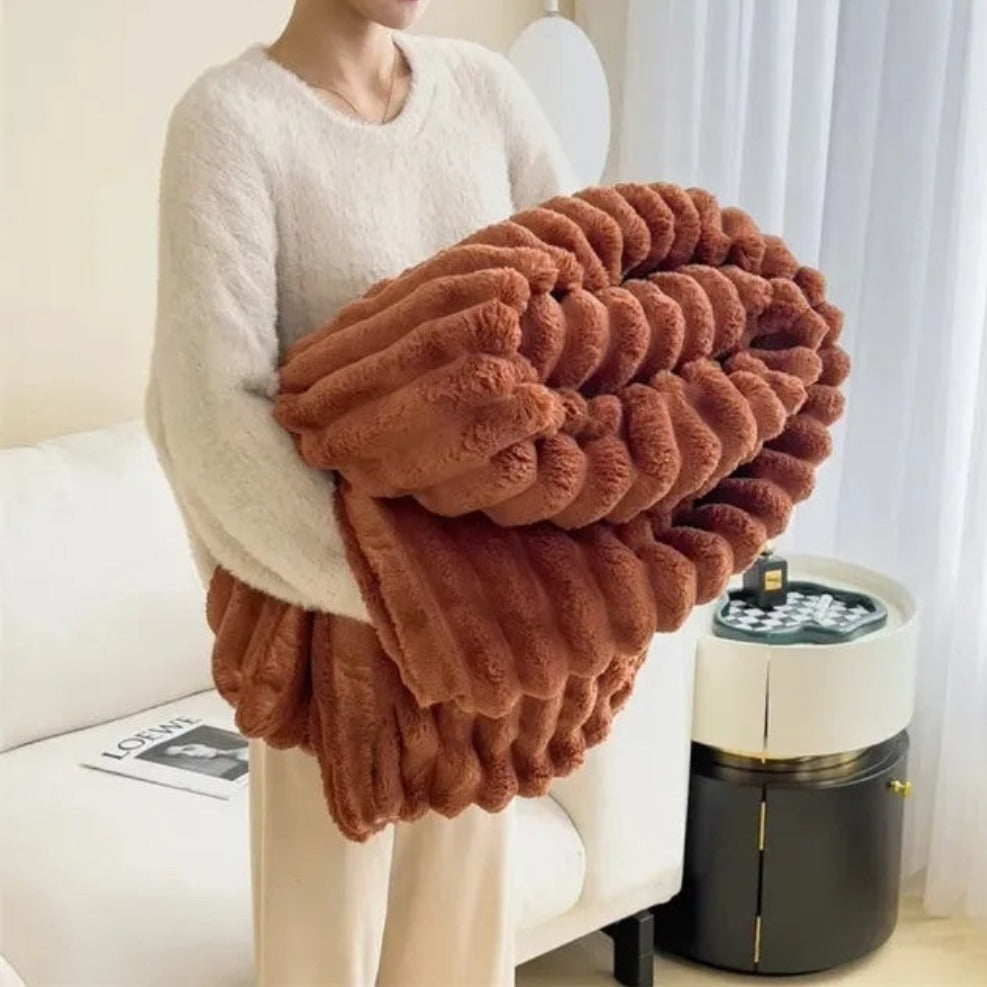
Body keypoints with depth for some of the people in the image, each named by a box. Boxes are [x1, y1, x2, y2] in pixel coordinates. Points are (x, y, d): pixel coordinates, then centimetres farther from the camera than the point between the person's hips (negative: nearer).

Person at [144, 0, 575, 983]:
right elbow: (211, 406, -25)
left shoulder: (485, 86, 0)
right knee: (328, 885, 11)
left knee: (463, 867, 19)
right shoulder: (233, 116, -17)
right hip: (324, 575, -5)